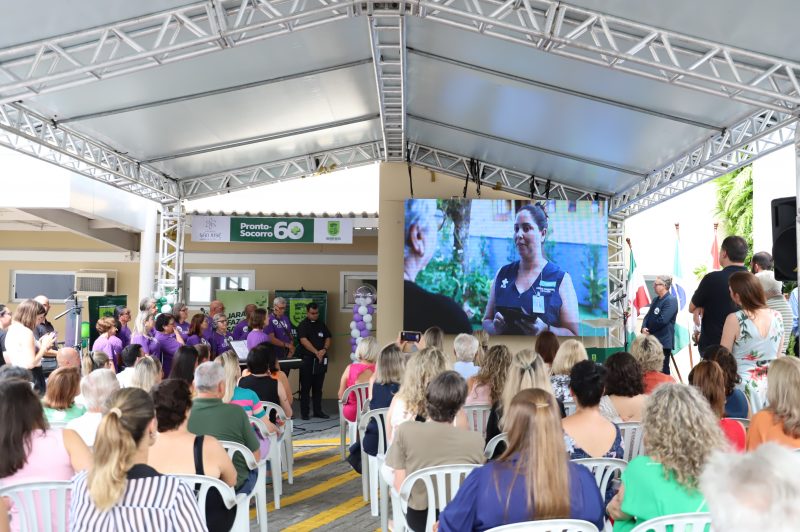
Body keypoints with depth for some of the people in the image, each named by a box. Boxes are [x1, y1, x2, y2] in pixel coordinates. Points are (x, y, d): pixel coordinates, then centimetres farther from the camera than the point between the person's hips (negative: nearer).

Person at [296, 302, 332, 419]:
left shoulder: (321, 324, 13)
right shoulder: (302, 325, -3)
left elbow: (328, 338, 11)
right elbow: (304, 340, -15)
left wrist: (324, 350, -9)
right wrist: (316, 352, -23)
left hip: (321, 360, 5)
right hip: (307, 359, -5)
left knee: (318, 387, 10)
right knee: (305, 387, 1)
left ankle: (318, 411, 17)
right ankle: (304, 412, 7)